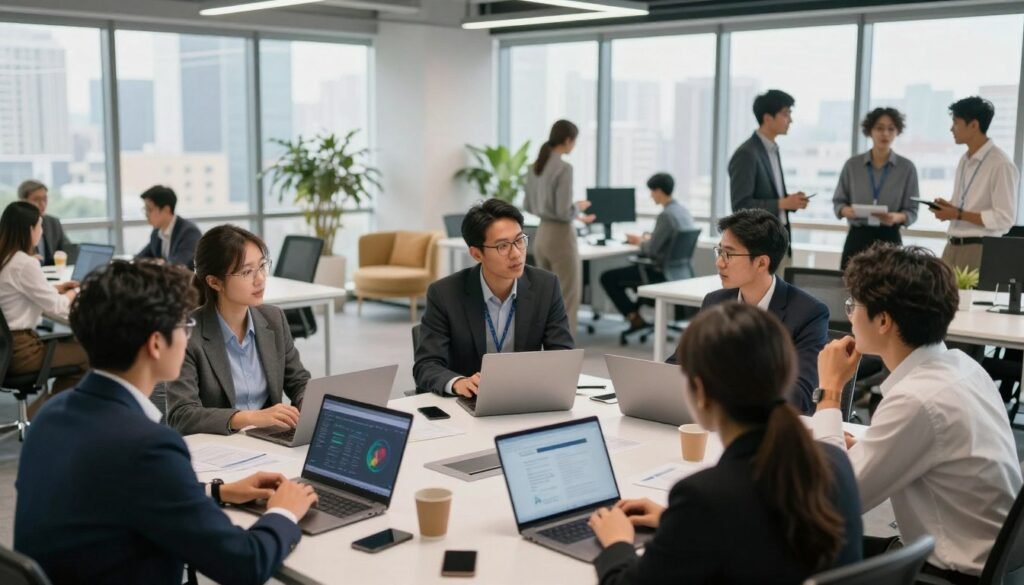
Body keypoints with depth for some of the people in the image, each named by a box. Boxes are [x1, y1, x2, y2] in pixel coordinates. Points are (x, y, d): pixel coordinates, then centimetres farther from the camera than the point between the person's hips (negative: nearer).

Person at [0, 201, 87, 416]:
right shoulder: (24, 263, -19)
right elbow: (55, 307, -13)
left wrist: (56, 288, 15)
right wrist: (74, 293, 7)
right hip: (18, 350, -9)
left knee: (71, 345, 21)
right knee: (88, 354, 2)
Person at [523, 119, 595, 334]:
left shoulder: (535, 167, 8)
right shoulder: (564, 168, -17)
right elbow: (564, 211, -22)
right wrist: (579, 207, 1)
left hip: (541, 235, 8)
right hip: (560, 236, -8)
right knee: (567, 300, 1)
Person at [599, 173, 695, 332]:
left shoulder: (666, 215, -21)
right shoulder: (684, 211, 7)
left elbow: (651, 250, -20)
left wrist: (640, 242, 0)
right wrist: (648, 238, 14)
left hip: (665, 274, -9)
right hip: (680, 270, 9)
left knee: (608, 278, -3)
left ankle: (634, 317, 4)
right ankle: (635, 309, 34)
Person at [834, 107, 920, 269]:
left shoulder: (907, 167, 1)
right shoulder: (852, 164, 4)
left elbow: (912, 211, 1)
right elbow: (838, 202, 7)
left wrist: (897, 217, -20)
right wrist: (847, 210, -15)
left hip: (889, 239, -1)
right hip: (857, 238, 1)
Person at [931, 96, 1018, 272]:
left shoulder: (1000, 164, -13)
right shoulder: (964, 160, 12)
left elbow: (1005, 218, -16)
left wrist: (958, 215, -17)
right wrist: (948, 206, -1)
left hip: (979, 250, -7)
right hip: (952, 246, 7)